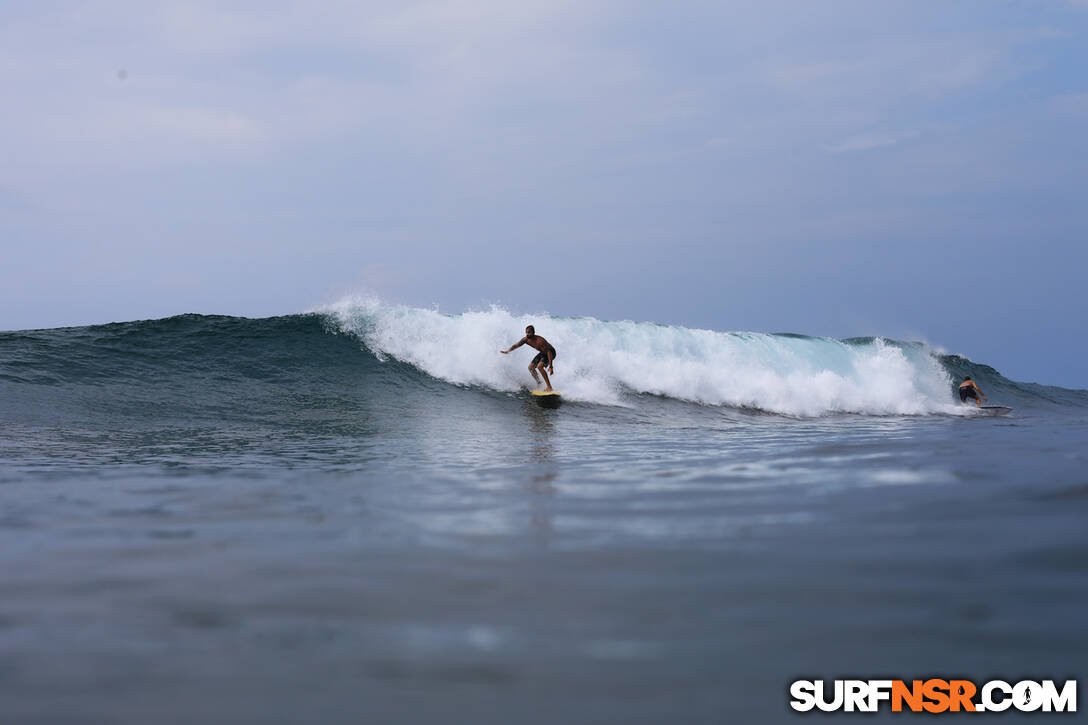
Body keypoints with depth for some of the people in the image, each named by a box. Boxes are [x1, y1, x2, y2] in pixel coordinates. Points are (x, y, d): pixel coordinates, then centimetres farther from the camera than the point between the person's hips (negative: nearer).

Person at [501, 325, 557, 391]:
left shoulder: (540, 341, -35)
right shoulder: (526, 339, -13)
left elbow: (549, 352, -36)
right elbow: (516, 345, 2)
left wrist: (550, 366, -42)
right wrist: (507, 351, -15)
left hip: (550, 352, -8)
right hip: (542, 353, 9)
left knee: (539, 366, -28)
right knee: (531, 367, 5)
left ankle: (549, 387, -26)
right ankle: (539, 384, 17)